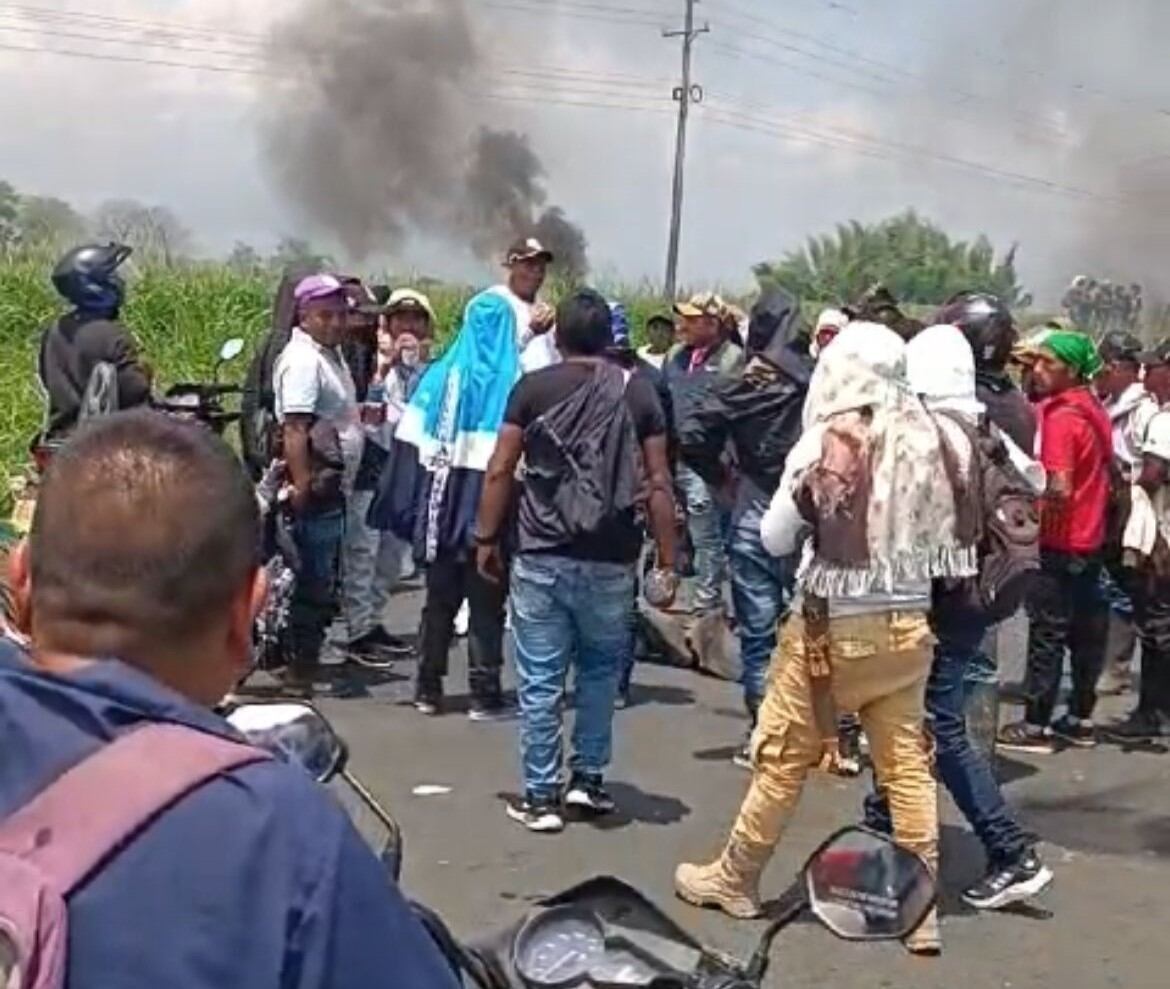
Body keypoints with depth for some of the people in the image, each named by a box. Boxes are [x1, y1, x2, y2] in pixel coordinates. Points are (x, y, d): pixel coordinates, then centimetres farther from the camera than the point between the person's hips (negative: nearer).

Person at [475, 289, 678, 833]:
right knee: (600, 668, 20)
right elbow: (657, 482, -1)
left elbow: (499, 471, -2)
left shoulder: (533, 387, 0)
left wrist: (487, 538, 8)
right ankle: (587, 778, 21)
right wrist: (667, 560, 3)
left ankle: (540, 796, 10)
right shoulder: (638, 391, 2)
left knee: (540, 678, 5)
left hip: (541, 556, -1)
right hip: (610, 559, 1)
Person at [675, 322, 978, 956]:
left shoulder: (827, 440, -11)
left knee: (783, 756, 10)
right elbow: (949, 539, 3)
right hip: (908, 625, 4)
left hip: (833, 625, -4)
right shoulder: (924, 439, -2)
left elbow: (774, 539, -4)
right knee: (906, 763, 10)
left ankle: (735, 880, 25)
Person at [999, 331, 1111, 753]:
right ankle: (1080, 719, 21)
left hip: (1059, 543, -9)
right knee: (1086, 631, 13)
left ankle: (1036, 726, 1)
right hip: (1090, 539, 9)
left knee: (1047, 634, -4)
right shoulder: (1094, 411, 10)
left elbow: (1059, 488, -25)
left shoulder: (1061, 417, -18)